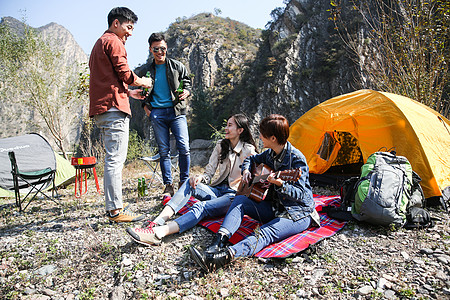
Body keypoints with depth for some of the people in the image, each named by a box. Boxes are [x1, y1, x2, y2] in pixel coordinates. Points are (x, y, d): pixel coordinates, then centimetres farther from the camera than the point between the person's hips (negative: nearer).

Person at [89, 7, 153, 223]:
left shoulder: (99, 43, 30)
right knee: (115, 159, -12)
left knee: (113, 158, 12)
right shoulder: (113, 42, -2)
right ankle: (115, 210, -9)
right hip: (114, 107, -10)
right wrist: (142, 82, 7)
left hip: (100, 108, 10)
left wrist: (128, 92, 22)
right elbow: (124, 73, -11)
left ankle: (113, 206, 17)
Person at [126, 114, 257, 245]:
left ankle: (157, 233, -48)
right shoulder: (220, 146, 11)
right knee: (190, 184, -23)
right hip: (218, 190, 5)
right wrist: (200, 178, -14)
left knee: (201, 207, -33)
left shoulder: (249, 150, -5)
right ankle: (156, 223, -37)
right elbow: (209, 172, 8)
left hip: (235, 195, -5)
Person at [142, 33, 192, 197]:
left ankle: (184, 183, 3)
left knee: (184, 147, -11)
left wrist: (186, 93, -9)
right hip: (157, 113, 2)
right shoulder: (147, 70, 16)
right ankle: (168, 185, 8)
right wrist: (146, 107, 7)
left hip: (177, 111, -1)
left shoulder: (178, 66, 11)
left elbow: (188, 83, 14)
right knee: (163, 151, 1)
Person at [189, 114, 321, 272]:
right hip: (274, 207, 7)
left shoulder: (296, 158, -17)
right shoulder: (269, 153, 5)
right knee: (240, 200, -13)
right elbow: (250, 159, 24)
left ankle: (224, 256, -56)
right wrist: (246, 171, 2)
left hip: (298, 213, -7)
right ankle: (218, 243, -30)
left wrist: (280, 184, -42)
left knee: (265, 233, -34)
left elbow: (301, 194, -22)